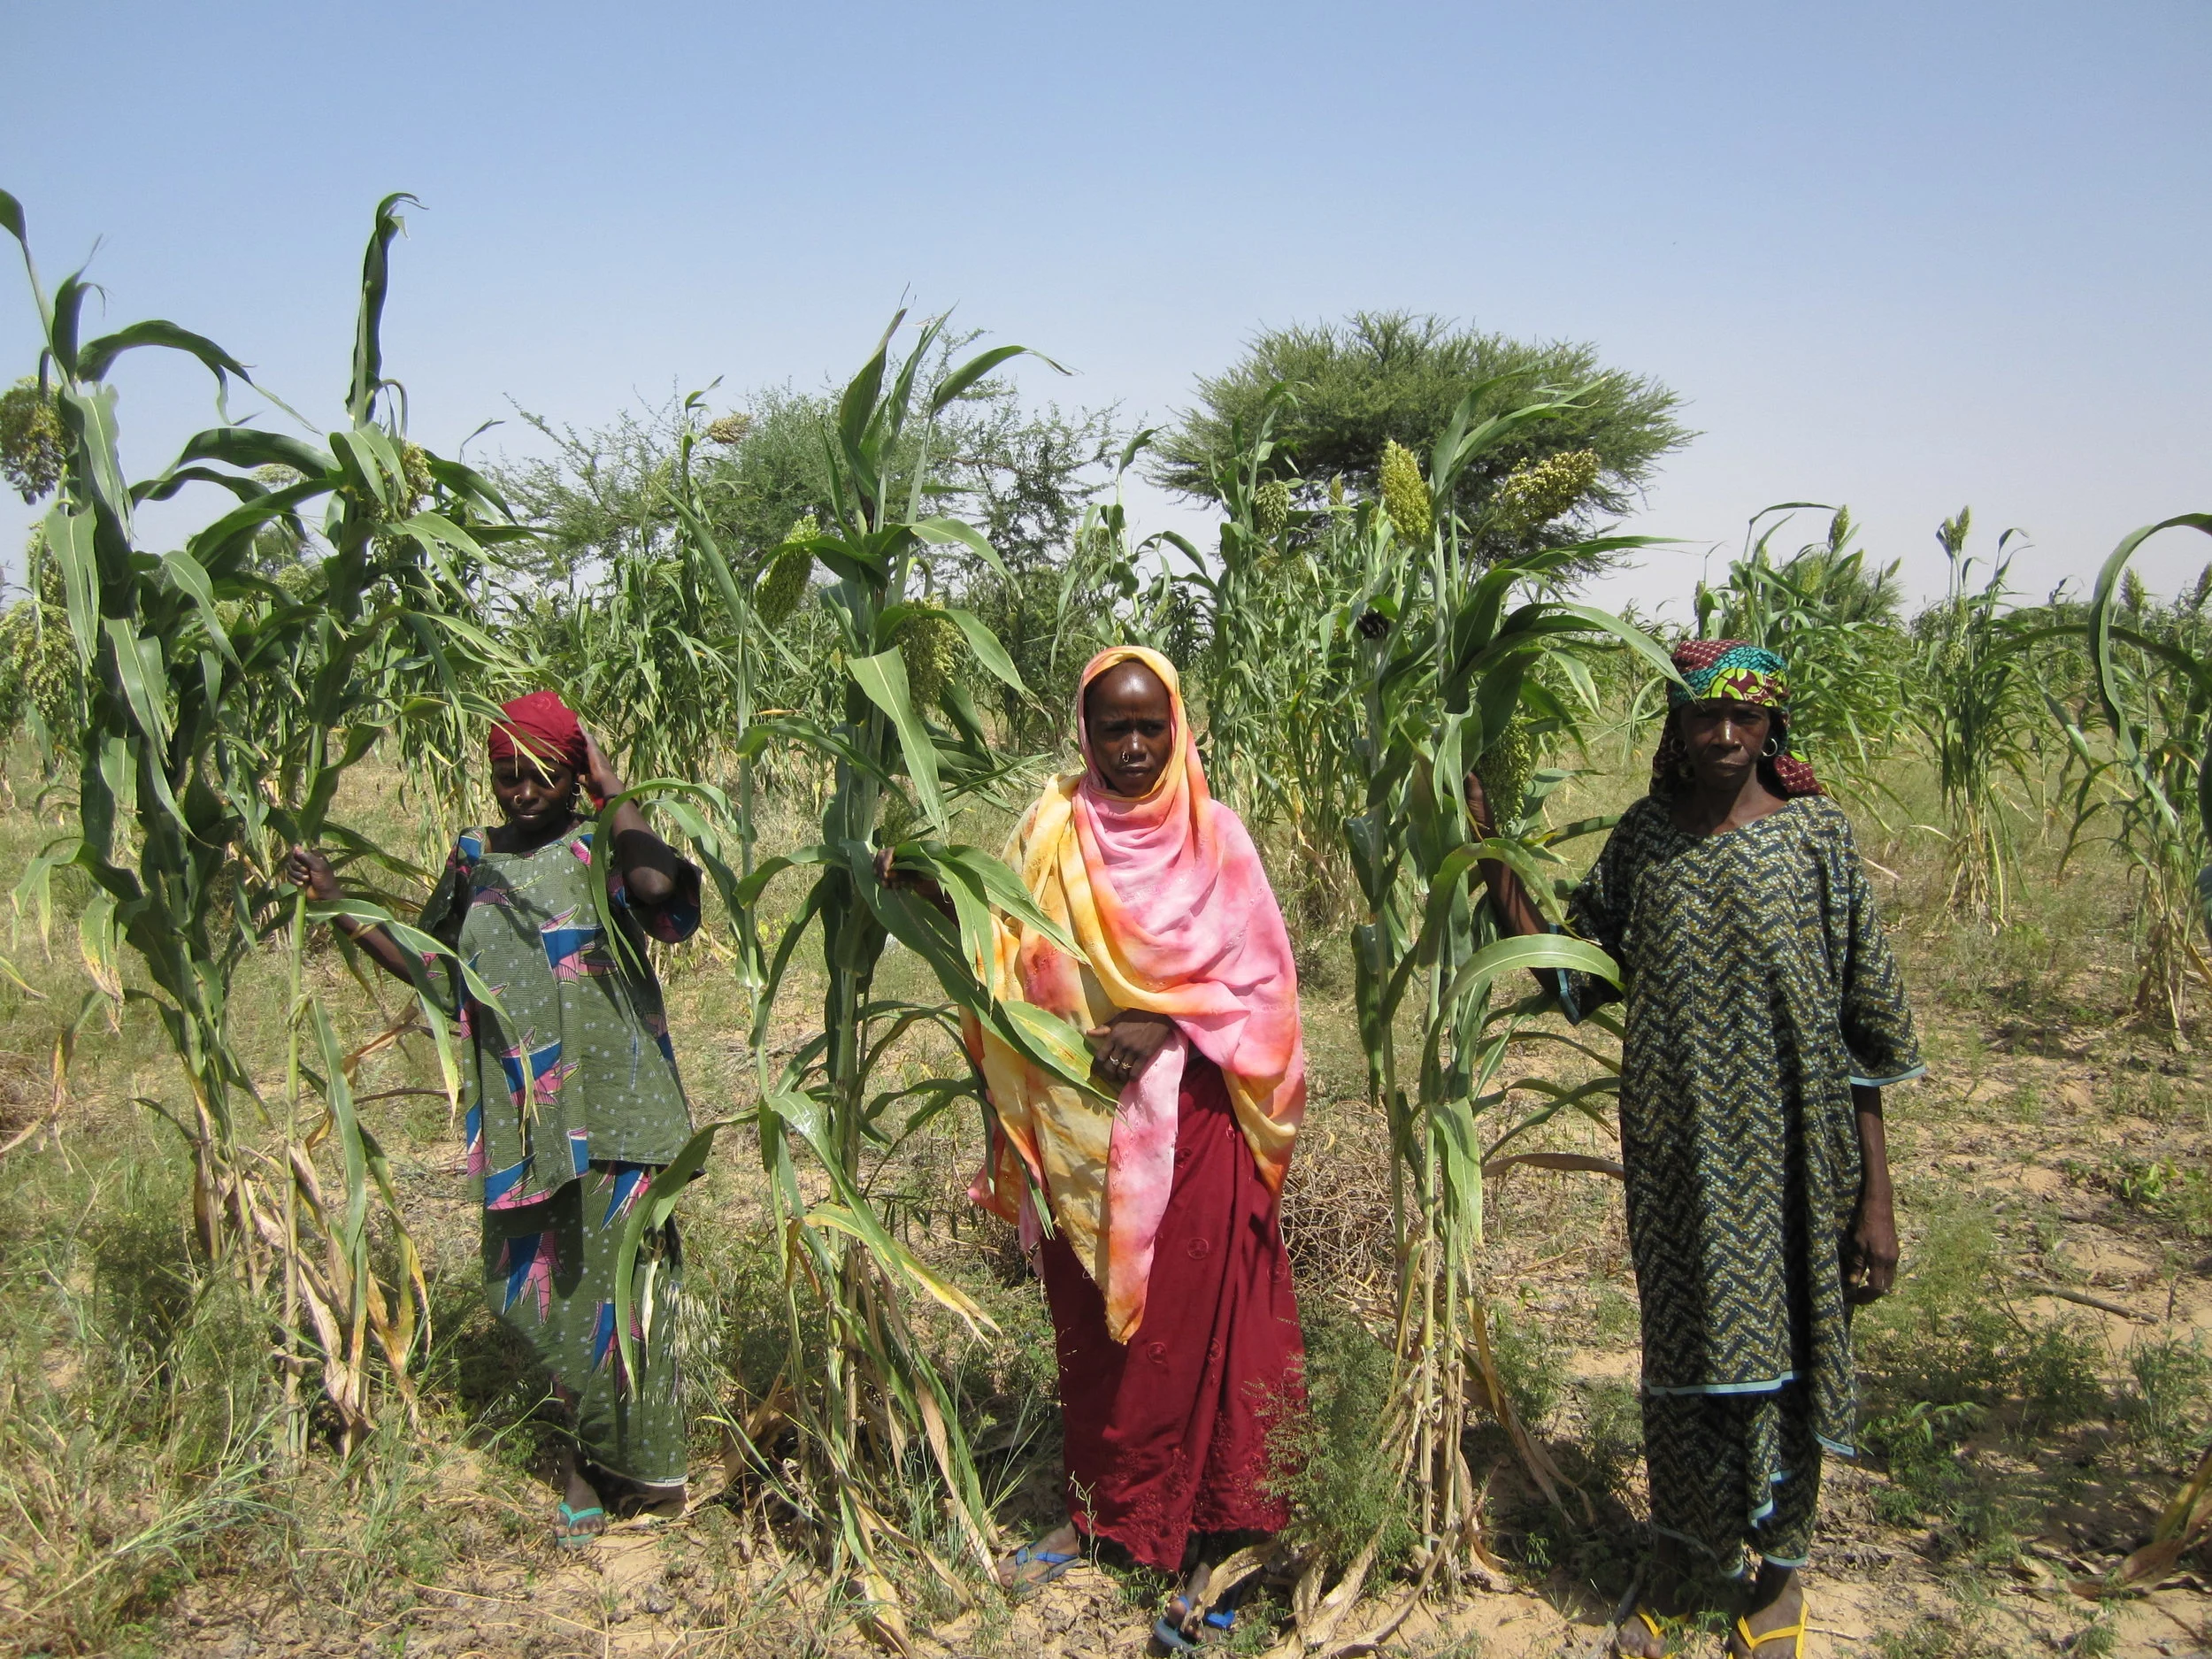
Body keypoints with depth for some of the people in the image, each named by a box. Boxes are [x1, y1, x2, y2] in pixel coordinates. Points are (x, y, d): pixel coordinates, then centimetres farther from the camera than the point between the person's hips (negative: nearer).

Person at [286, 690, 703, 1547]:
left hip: (608, 1113, -5)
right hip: (518, 1121, 6)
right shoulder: (474, 859, 11)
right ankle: (596, 1451, 31)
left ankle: (634, 1468, 20)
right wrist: (335, 903, 13)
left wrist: (615, 794, -17)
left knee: (612, 1278, 1)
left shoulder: (599, 852, -6)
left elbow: (659, 883, -30)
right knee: (528, 1289, 11)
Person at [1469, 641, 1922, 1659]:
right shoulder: (1643, 837, 1)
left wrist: (1875, 1194, -7)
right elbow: (1574, 978, 4)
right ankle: (1675, 1558, 35)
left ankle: (1781, 1565, 36)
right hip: (1678, 1154, 2)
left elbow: (1863, 1024, -6)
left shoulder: (1815, 832, -7)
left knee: (1780, 1344, 12)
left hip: (1791, 1153, -2)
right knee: (1682, 1347, 13)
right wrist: (1497, 862, -5)